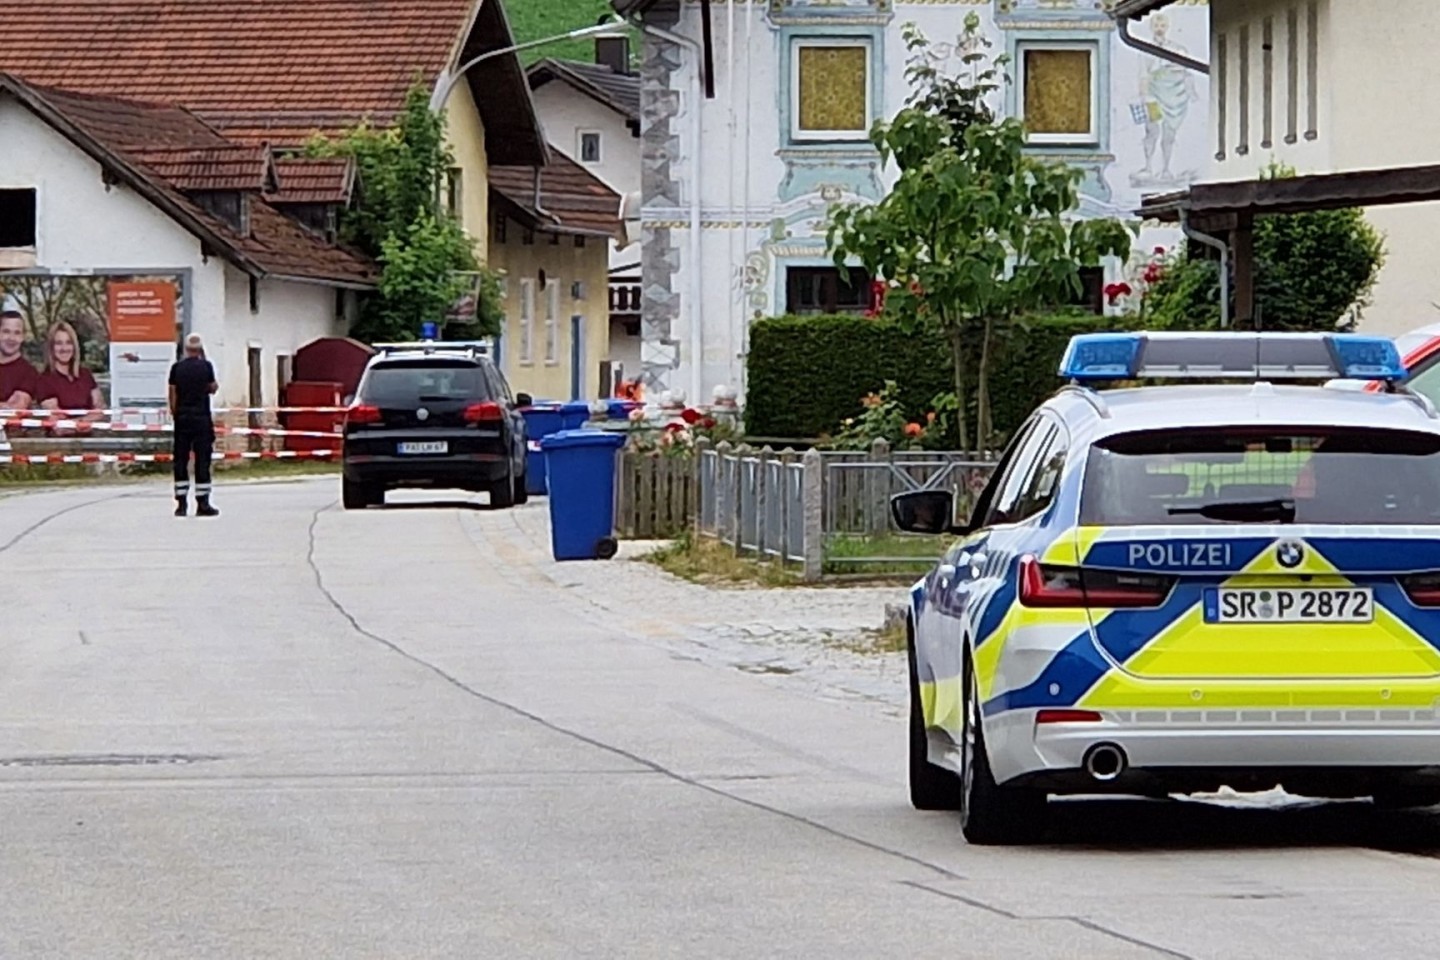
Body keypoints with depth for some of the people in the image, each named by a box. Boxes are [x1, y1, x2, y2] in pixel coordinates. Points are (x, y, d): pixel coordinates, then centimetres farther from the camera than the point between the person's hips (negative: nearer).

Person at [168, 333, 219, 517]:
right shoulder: (206, 366, -4)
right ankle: (202, 504, -2)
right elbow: (213, 388, 6)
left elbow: (172, 393, 3)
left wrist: (174, 413, 13)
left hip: (182, 417, 2)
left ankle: (181, 503, 4)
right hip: (201, 417, -2)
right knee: (202, 459, 0)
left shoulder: (177, 368, 2)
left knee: (180, 459, 6)